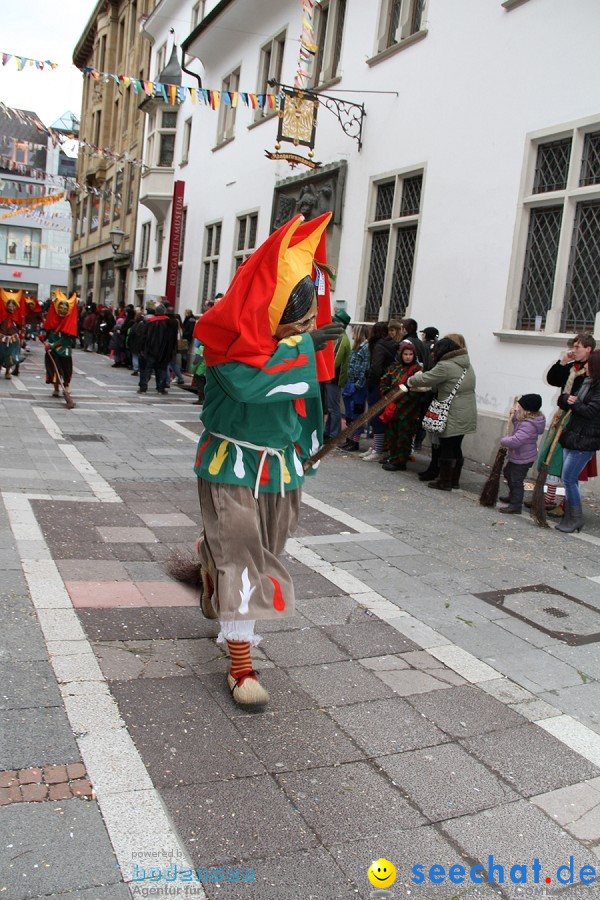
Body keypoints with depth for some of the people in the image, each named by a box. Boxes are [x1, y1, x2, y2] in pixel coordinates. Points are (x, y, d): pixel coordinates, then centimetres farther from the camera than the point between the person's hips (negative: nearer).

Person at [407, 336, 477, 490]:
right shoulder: (466, 364, 14)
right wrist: (424, 388, 17)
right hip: (466, 416, 9)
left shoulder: (445, 366, -16)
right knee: (456, 448, 16)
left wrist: (411, 381, 10)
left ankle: (444, 482, 10)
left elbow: (426, 379, -9)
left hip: (452, 417, -9)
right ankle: (454, 480, 25)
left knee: (447, 449, 2)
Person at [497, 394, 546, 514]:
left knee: (516, 481, 0)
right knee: (508, 473, 28)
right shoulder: (527, 419, 0)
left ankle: (516, 505, 13)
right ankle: (512, 496, 46)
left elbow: (516, 440, -40)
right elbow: (518, 426, 20)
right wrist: (514, 416, 3)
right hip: (517, 456, 11)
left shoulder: (529, 425, -33)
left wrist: (504, 440, -21)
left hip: (523, 459, -11)